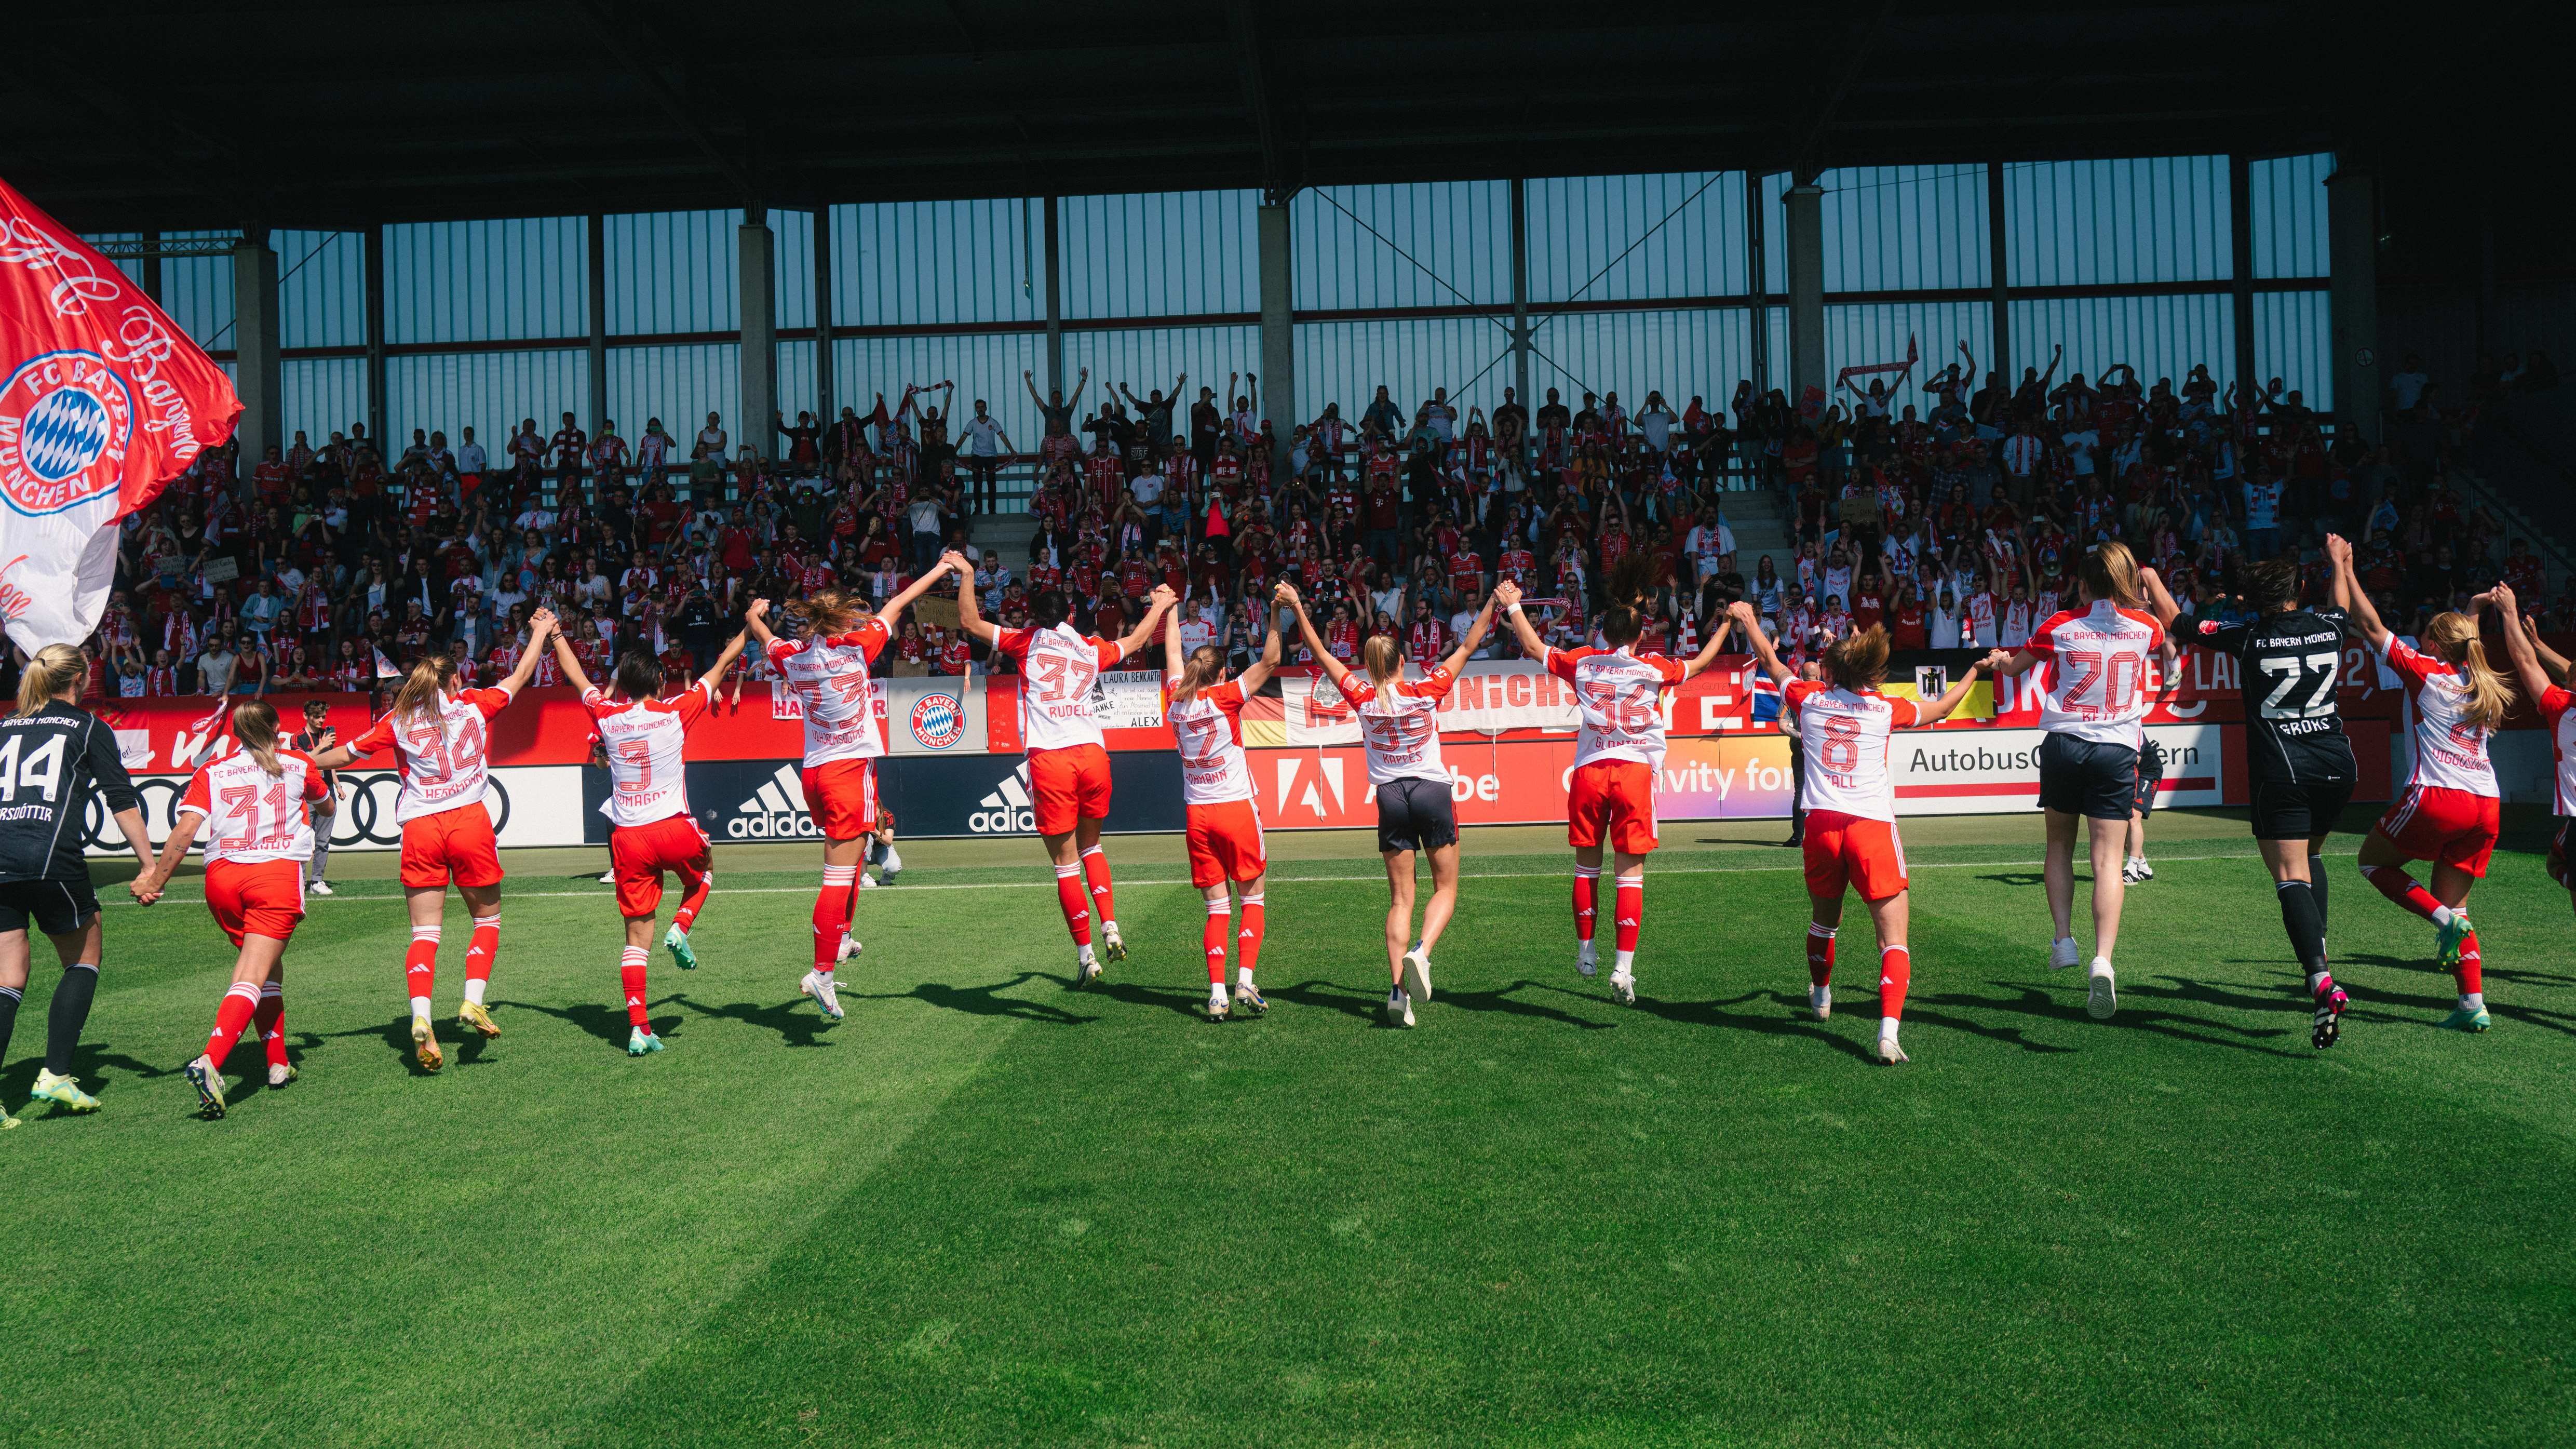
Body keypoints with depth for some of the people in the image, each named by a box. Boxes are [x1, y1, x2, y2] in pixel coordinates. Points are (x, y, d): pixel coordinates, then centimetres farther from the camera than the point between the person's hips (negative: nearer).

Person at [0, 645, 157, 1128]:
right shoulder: (89, 728, 8)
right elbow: (122, 799, 3)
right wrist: (150, 866, 2)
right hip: (51, 857, -4)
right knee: (82, 962, 14)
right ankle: (56, 1075, 4)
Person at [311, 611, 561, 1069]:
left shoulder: (398, 721, 9)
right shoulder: (473, 704, 9)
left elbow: (345, 754, 15)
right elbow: (519, 677, 23)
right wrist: (541, 632, 38)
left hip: (419, 829, 1)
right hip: (469, 821, -1)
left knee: (424, 933, 1)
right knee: (487, 919, 13)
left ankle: (421, 1017, -17)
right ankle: (473, 1001, -4)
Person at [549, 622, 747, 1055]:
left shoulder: (606, 715, 4)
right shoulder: (675, 711, -2)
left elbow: (577, 677, 23)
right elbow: (722, 665, 10)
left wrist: (556, 635, 38)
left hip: (628, 837, 2)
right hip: (675, 829, -2)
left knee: (637, 934, 5)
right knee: (703, 873, 32)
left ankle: (638, 1028, -3)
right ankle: (681, 927, 4)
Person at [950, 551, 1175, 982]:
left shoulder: (1028, 641, 8)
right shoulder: (1092, 649, 18)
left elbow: (969, 623, 8)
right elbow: (1134, 640, 38)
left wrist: (967, 575, 15)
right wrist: (1159, 607, 53)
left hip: (1050, 759, -3)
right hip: (1092, 753, 3)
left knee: (1065, 861, 2)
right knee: (1090, 845, 23)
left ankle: (1085, 953, 4)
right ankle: (1110, 926, 7)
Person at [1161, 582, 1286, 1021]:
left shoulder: (1176, 700, 3)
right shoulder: (1226, 697, -8)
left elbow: (1173, 656, 20)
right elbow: (1269, 661, -11)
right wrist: (1277, 611, -10)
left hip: (1197, 815, 4)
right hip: (1237, 808, -4)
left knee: (1218, 907, 6)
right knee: (1252, 900, 7)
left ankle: (1217, 993, -3)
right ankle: (1245, 980, -6)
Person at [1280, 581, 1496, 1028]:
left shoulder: (1363, 698, -3)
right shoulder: (1427, 691, -5)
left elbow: (1321, 654, 5)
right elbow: (1467, 646, 3)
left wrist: (1297, 608, 11)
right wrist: (1495, 603, 12)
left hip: (1390, 798, 2)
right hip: (1433, 792, -1)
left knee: (1400, 898, 5)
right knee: (1445, 888, 8)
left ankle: (1398, 987, -6)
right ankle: (1420, 952, -18)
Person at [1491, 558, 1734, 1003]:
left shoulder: (1583, 663, 5)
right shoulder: (1654, 668, 3)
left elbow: (1534, 647, 15)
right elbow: (1699, 662, 19)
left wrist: (1513, 607, 28)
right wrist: (1726, 625, 34)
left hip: (1589, 772, 2)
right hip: (1636, 772, -2)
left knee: (1587, 867, 15)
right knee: (1630, 874, -2)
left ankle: (1586, 953, 26)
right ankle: (1623, 968, -9)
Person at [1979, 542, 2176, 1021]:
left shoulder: (2060, 626, -1)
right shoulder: (2145, 627, 2)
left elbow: (2013, 666, 16)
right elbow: (2169, 654, 28)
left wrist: (1999, 659, 39)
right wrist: (2145, 596, 40)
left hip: (2064, 745, 0)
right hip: (2118, 750, 0)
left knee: (2060, 846, 20)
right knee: (2108, 859, -6)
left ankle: (2064, 940, 13)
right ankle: (2102, 960, -20)